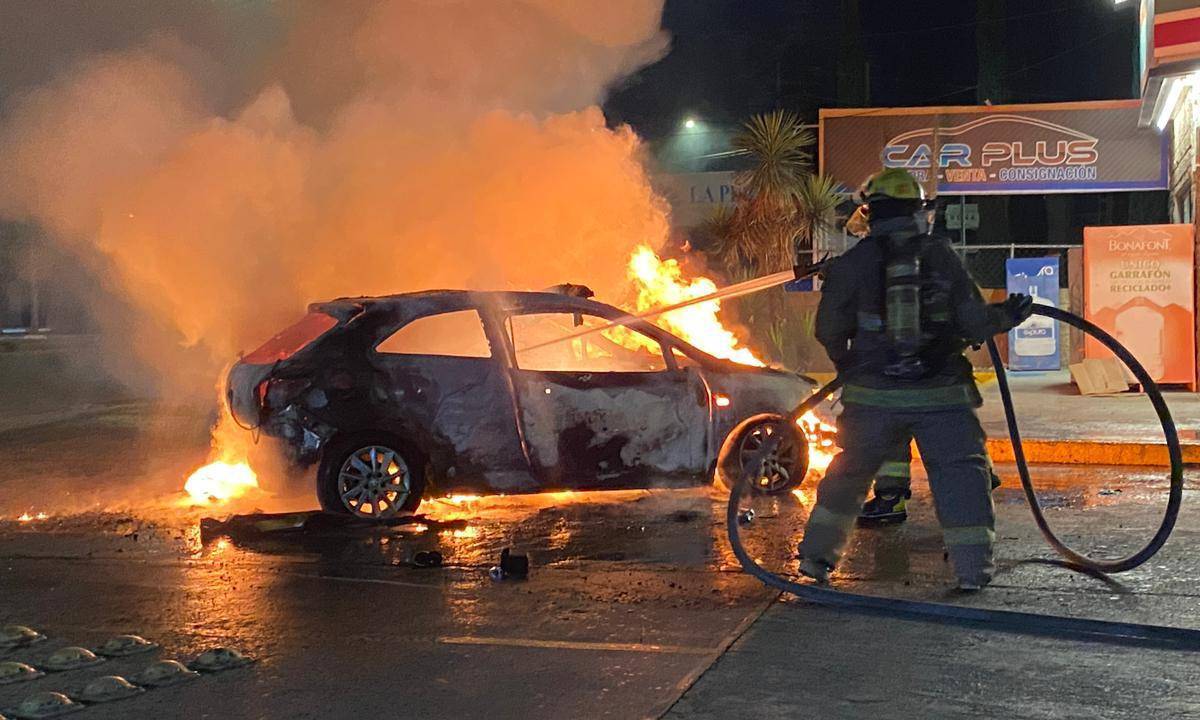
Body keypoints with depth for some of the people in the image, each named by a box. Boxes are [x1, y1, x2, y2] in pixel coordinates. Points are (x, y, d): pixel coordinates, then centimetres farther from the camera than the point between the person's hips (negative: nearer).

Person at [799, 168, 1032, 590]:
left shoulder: (853, 263, -1)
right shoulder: (941, 256, 0)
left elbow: (829, 330, 2)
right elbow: (975, 322, 2)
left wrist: (847, 365, 21)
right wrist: (1008, 316, 23)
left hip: (873, 395, 1)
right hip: (941, 394, -1)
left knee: (849, 471, 16)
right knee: (961, 473, 9)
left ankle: (817, 555, 21)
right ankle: (973, 567, 5)